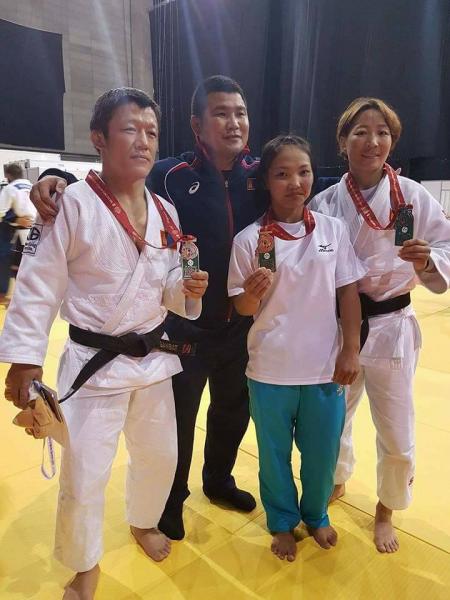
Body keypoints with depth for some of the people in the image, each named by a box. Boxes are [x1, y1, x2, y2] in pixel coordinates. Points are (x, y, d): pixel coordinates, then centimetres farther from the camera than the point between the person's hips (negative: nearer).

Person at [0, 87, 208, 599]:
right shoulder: (73, 203, -14)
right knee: (83, 479, 5)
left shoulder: (165, 212, 2)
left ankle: (143, 522, 53)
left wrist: (187, 289, -13)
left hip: (153, 359, 6)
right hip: (94, 363, -5)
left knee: (159, 456, 21)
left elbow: (166, 292, 9)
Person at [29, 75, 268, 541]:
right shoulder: (170, 176, -12)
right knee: (177, 420, 13)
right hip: (184, 327, -4)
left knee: (233, 409, 23)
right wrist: (61, 184, -24)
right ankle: (170, 502, 41)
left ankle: (218, 480, 51)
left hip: (240, 327, 5)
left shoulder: (260, 175, -1)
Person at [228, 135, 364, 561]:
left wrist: (351, 351, -2)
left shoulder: (333, 230, -3)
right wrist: (252, 293, -26)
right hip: (270, 369, -1)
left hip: (325, 366, 2)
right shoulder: (249, 239, -9)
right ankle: (283, 522, 44)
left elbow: (349, 293, 1)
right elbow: (243, 309, -4)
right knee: (274, 454, 17)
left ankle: (316, 515, 48)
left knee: (322, 452, 19)